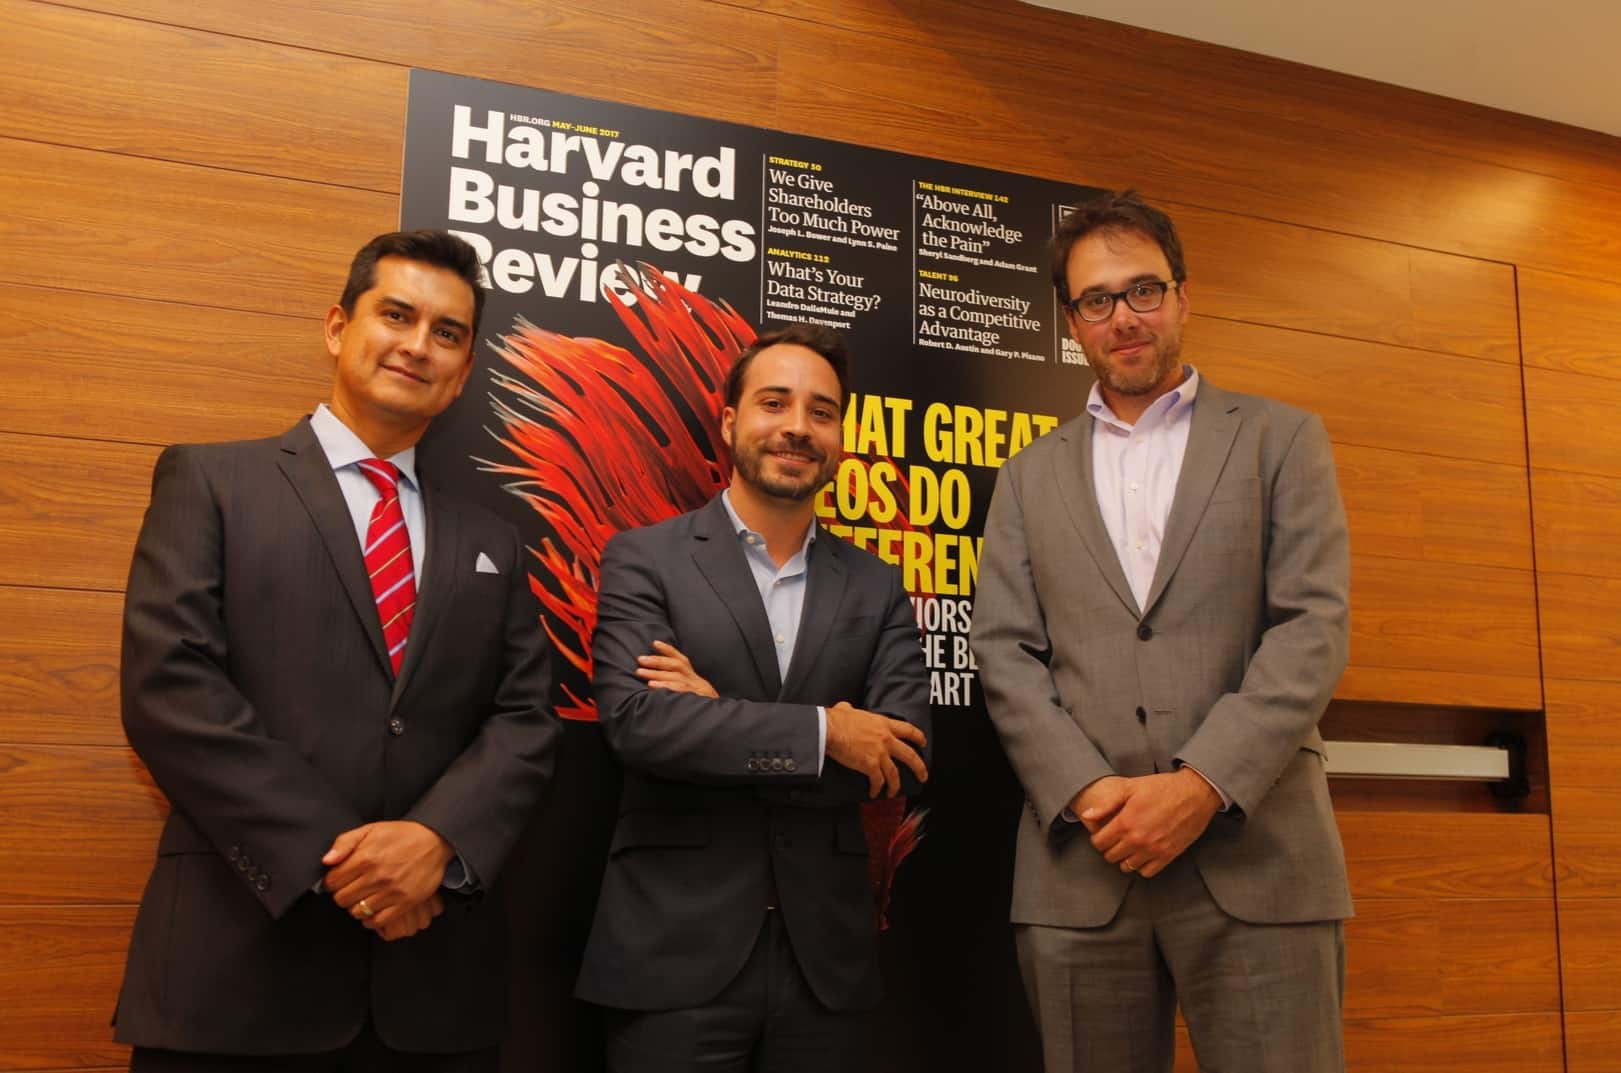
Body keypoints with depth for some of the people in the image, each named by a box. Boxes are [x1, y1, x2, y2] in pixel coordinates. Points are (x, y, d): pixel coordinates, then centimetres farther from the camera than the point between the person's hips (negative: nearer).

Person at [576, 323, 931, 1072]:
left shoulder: (876, 589, 6)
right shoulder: (645, 559, -2)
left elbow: (905, 758, -5)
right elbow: (634, 720, -16)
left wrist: (717, 732, -13)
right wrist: (820, 732, -15)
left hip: (824, 954, 3)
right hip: (674, 953, -3)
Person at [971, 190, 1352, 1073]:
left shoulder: (1280, 441, 9)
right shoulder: (1029, 478, 14)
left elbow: (1313, 628, -2)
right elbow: (1004, 653, 5)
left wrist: (1202, 785, -14)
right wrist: (1088, 791, -10)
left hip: (1256, 860, -1)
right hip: (1081, 869, 2)